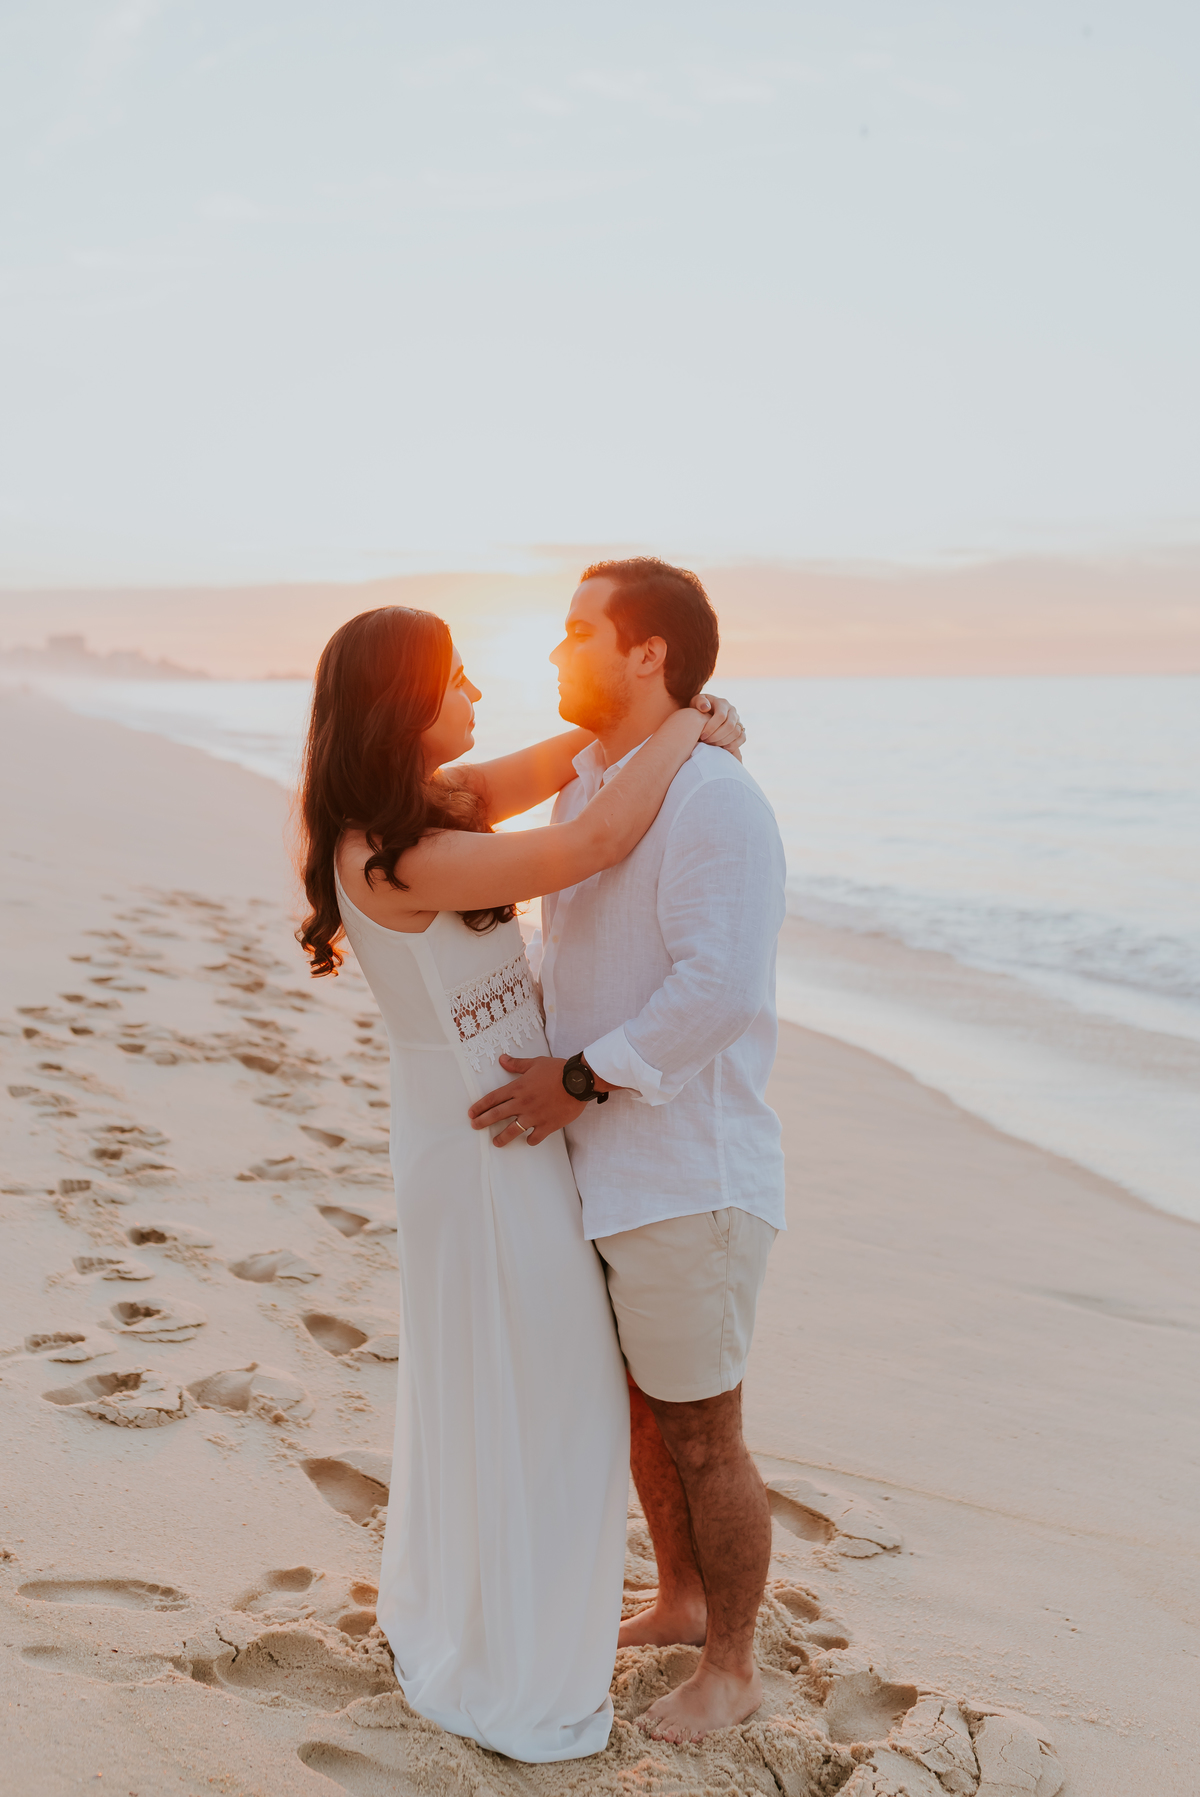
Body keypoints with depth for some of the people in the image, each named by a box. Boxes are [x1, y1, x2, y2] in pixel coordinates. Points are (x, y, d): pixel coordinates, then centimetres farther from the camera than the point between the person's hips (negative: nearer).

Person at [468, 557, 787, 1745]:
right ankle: (681, 1604, 45)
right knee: (642, 1406, 24)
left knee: (701, 1438, 8)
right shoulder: (587, 789, 8)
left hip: (689, 1180, -9)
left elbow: (720, 990, -28)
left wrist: (580, 1080, -23)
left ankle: (732, 1668, 29)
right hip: (610, 1169, 9)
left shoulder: (713, 801, -21)